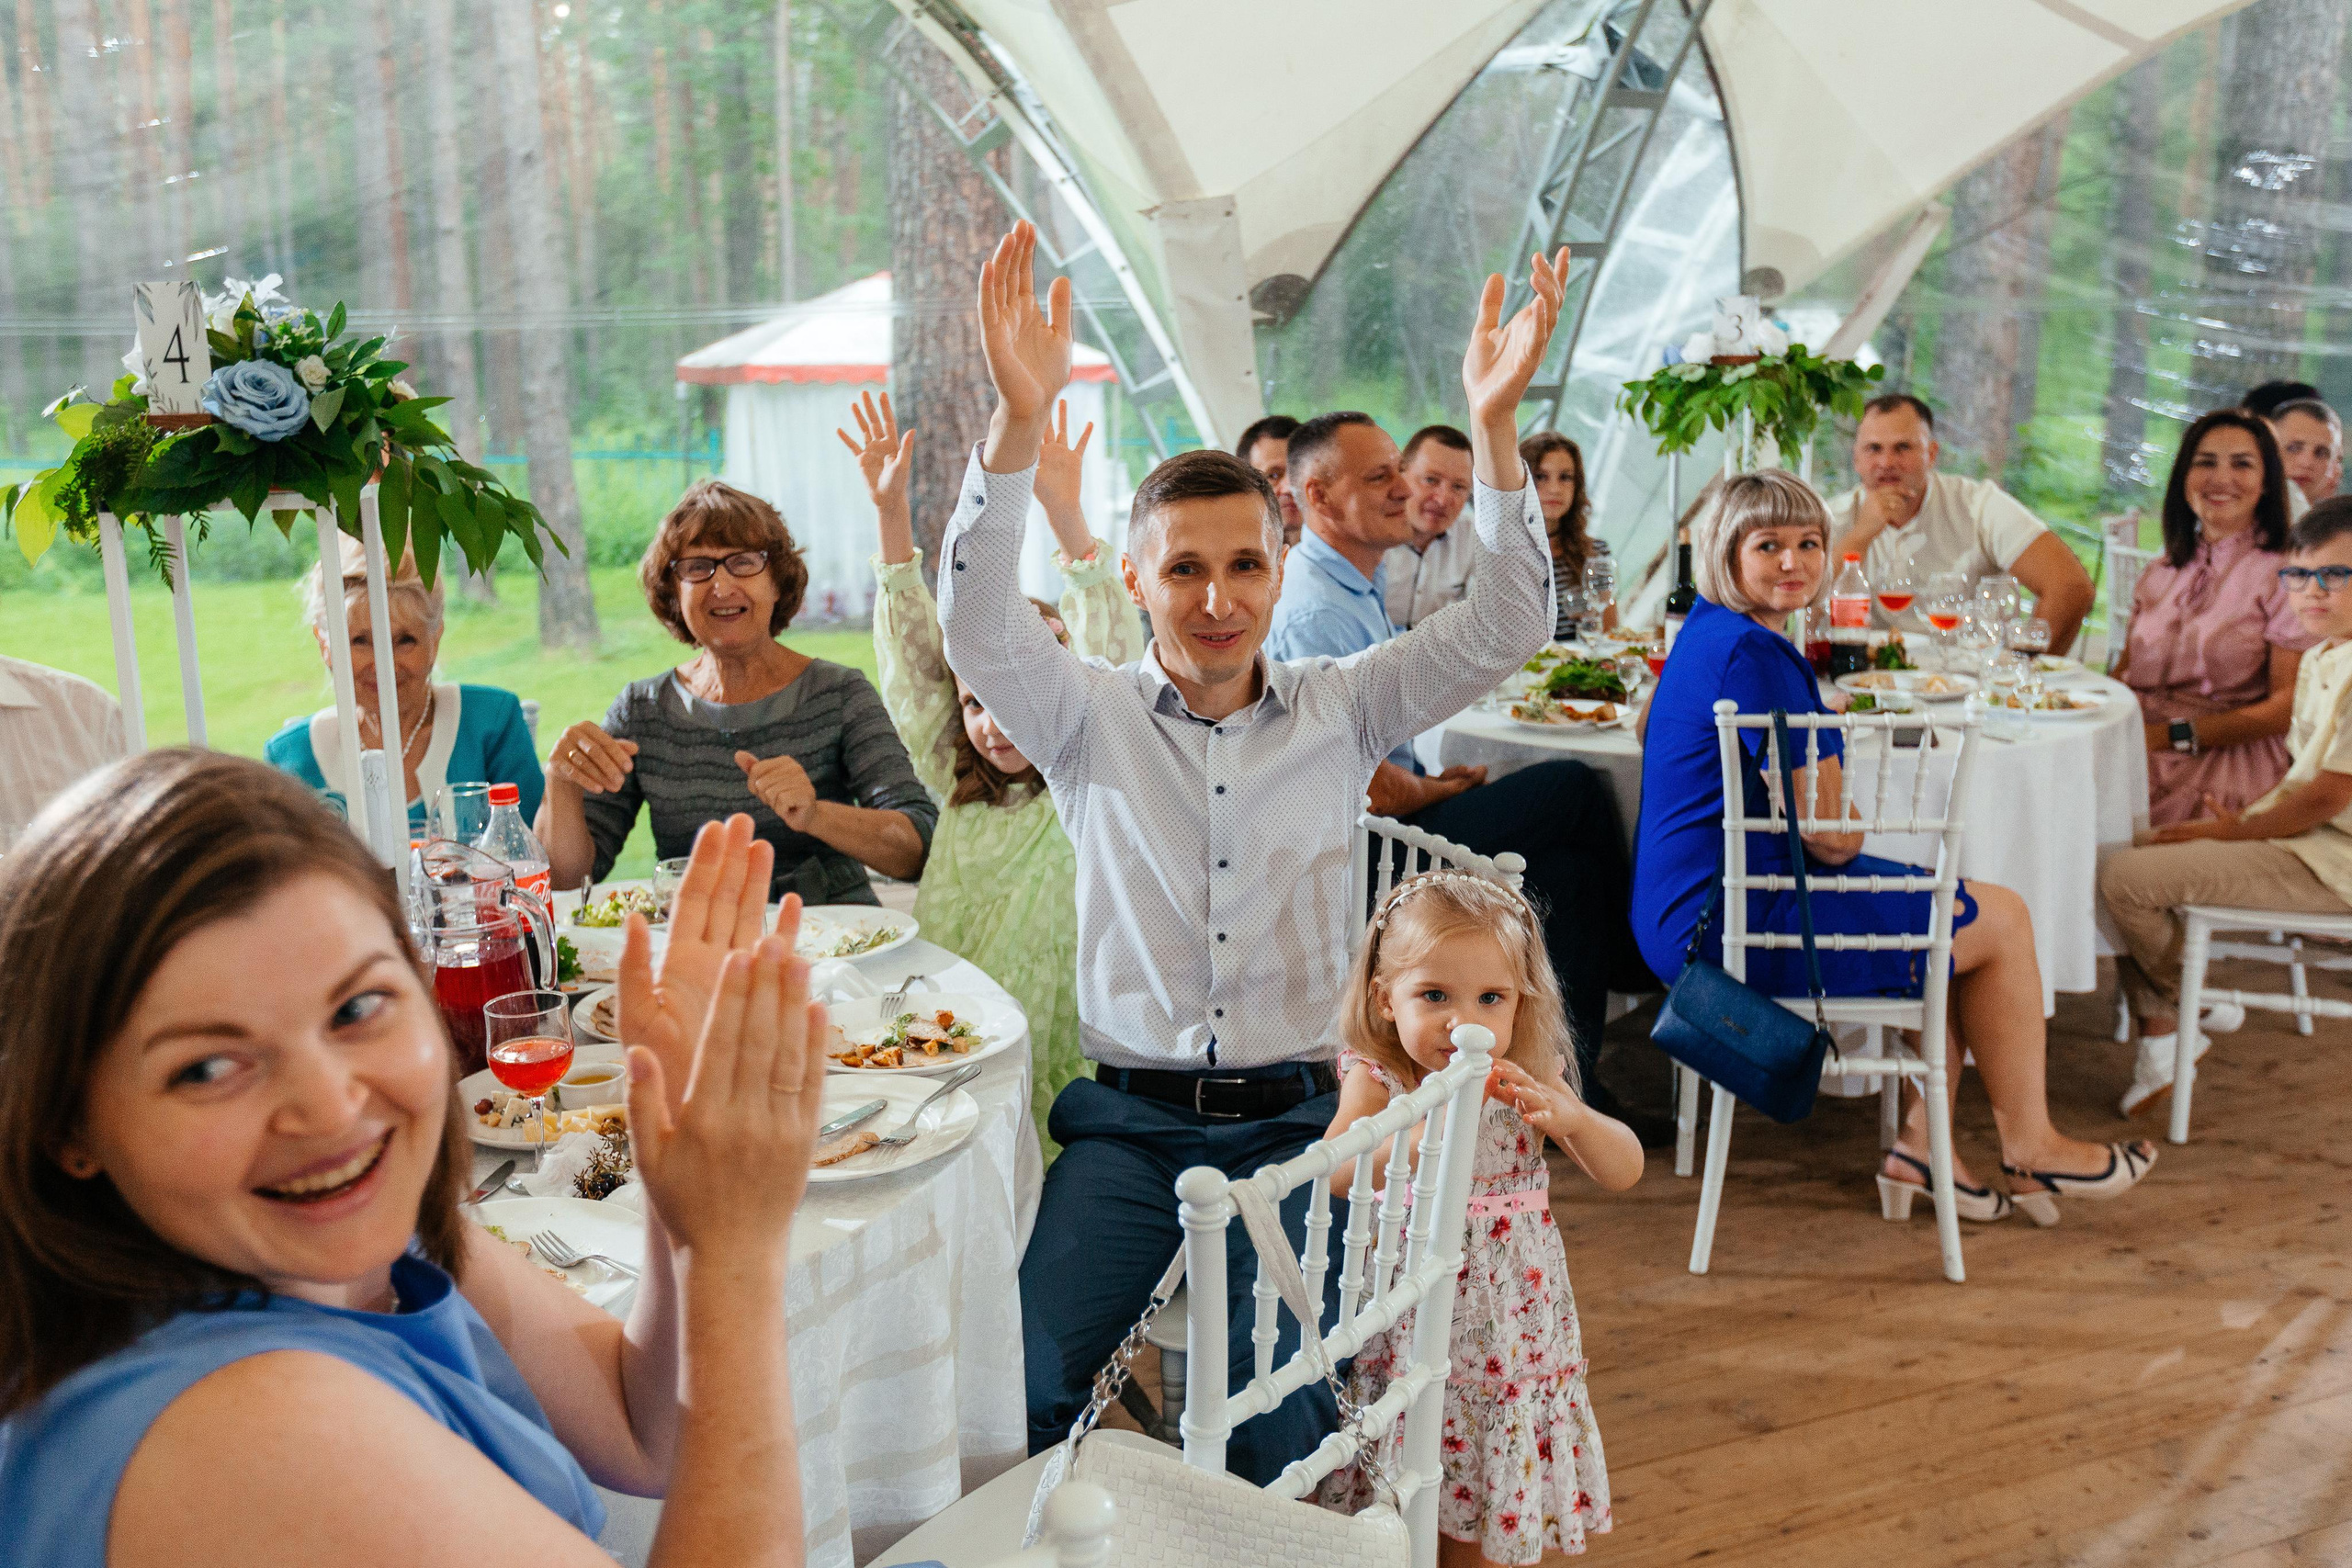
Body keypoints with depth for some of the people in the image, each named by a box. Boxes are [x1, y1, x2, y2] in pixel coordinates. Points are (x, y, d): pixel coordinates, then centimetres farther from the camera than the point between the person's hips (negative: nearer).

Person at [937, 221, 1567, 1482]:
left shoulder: (1338, 710, 8)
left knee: (1281, 1403, -17)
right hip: (1130, 1117, 0)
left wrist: (1493, 426, -15)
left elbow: (1499, 633, -3)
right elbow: (978, 629, -13)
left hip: (1294, 1112, 0)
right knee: (1017, 1377, -19)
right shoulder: (1092, 719, 4)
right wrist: (1020, 421, -27)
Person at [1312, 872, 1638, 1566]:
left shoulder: (1531, 1080, -2)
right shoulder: (1377, 1080, -11)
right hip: (1406, 1333, -2)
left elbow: (1624, 1171, -6)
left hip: (1508, 1333, 2)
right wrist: (1420, 1133, -46)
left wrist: (1569, 1116, -26)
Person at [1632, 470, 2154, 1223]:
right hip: (1734, 926, -11)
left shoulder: (1710, 628, 12)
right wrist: (1852, 842, 2)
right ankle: (2029, 1151, 21)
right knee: (2002, 921, 5)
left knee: (1956, 916, 25)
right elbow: (1824, 829, -20)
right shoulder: (1754, 653, -21)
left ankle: (1921, 1143, 19)